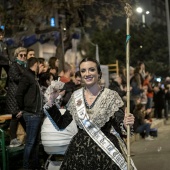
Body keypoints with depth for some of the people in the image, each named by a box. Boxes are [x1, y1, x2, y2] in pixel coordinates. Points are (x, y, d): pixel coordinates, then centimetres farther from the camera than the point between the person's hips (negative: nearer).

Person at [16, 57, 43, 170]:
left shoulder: (34, 77, 17)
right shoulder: (27, 76, -10)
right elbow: (19, 94, -16)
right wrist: (24, 109, -6)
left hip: (38, 114, 9)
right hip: (31, 114, -9)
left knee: (36, 141, 15)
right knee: (30, 142, -2)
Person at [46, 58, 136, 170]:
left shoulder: (112, 96, -9)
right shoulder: (76, 96, 3)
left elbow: (120, 130, -12)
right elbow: (61, 124, 7)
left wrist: (125, 124, -34)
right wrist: (50, 104, -2)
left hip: (105, 153, -3)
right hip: (79, 152, 3)